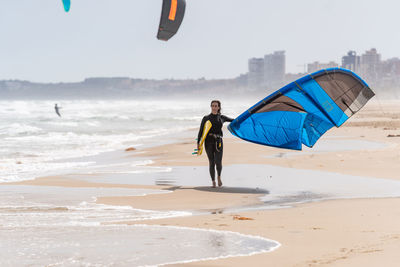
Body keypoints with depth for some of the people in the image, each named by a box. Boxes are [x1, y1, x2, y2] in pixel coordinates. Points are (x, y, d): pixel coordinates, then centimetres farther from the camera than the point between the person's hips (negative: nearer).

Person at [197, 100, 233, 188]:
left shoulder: (221, 118, 11)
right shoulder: (206, 118, 5)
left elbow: (234, 121, 28)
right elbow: (201, 131, 3)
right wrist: (198, 143, -4)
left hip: (218, 142, 1)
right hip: (209, 142, 0)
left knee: (218, 162, -13)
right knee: (211, 162, -2)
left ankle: (219, 177, 17)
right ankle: (213, 182, 9)